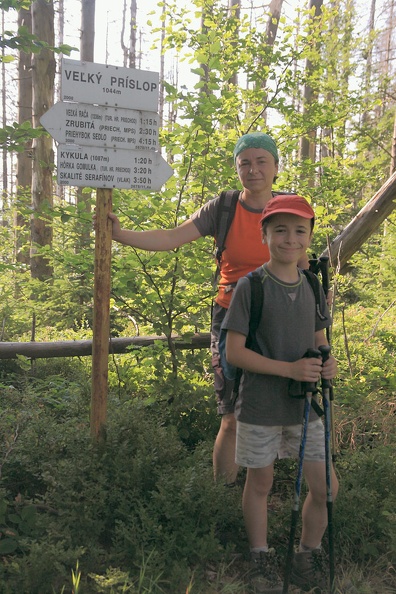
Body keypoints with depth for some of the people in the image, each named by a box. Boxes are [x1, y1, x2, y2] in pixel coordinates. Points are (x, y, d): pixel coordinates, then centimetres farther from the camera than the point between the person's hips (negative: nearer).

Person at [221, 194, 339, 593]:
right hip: (260, 407, -4)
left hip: (306, 405, 5)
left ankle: (306, 562, 32)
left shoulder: (312, 286, 3)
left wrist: (328, 364, -9)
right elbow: (234, 352, -14)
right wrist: (290, 369, -22)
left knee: (326, 487, 7)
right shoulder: (250, 286, -13)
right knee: (260, 484, 12)